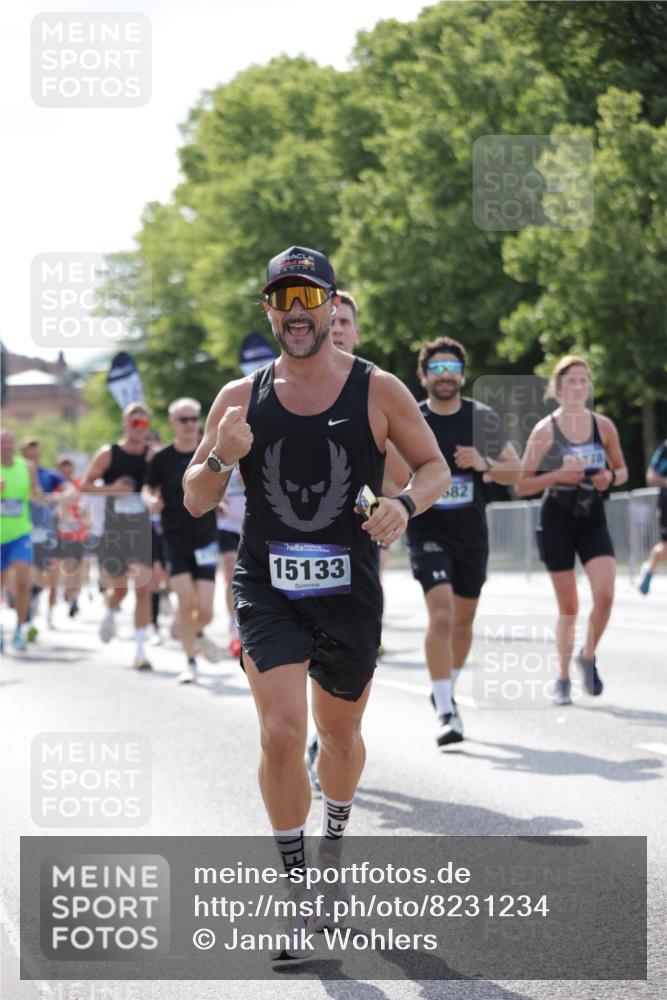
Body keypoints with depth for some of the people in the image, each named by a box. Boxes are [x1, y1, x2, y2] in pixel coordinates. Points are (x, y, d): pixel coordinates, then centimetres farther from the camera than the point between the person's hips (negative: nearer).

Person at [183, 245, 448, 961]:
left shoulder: (378, 391, -2)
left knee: (340, 733, 16)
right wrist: (222, 458, -17)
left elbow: (435, 467, 7)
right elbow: (195, 501, 5)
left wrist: (404, 503, -15)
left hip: (349, 592, 1)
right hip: (266, 587, -1)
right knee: (281, 733, -16)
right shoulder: (242, 397, 1)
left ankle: (334, 834, 46)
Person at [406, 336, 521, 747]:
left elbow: (515, 470, 4)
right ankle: (445, 713, -18)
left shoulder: (482, 418, 1)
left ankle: (447, 692, 38)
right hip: (428, 532, -3)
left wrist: (484, 464, -14)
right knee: (441, 614, -20)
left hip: (472, 533, 3)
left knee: (463, 620, 15)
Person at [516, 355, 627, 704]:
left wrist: (610, 477, -8)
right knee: (568, 607, 2)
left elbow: (622, 471, 15)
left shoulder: (603, 426, 2)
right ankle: (563, 678, 20)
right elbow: (521, 485, -4)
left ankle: (588, 656, 10)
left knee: (604, 594, -16)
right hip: (557, 519, -2)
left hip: (593, 518, 2)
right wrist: (558, 475, -19)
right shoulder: (545, 430, -6)